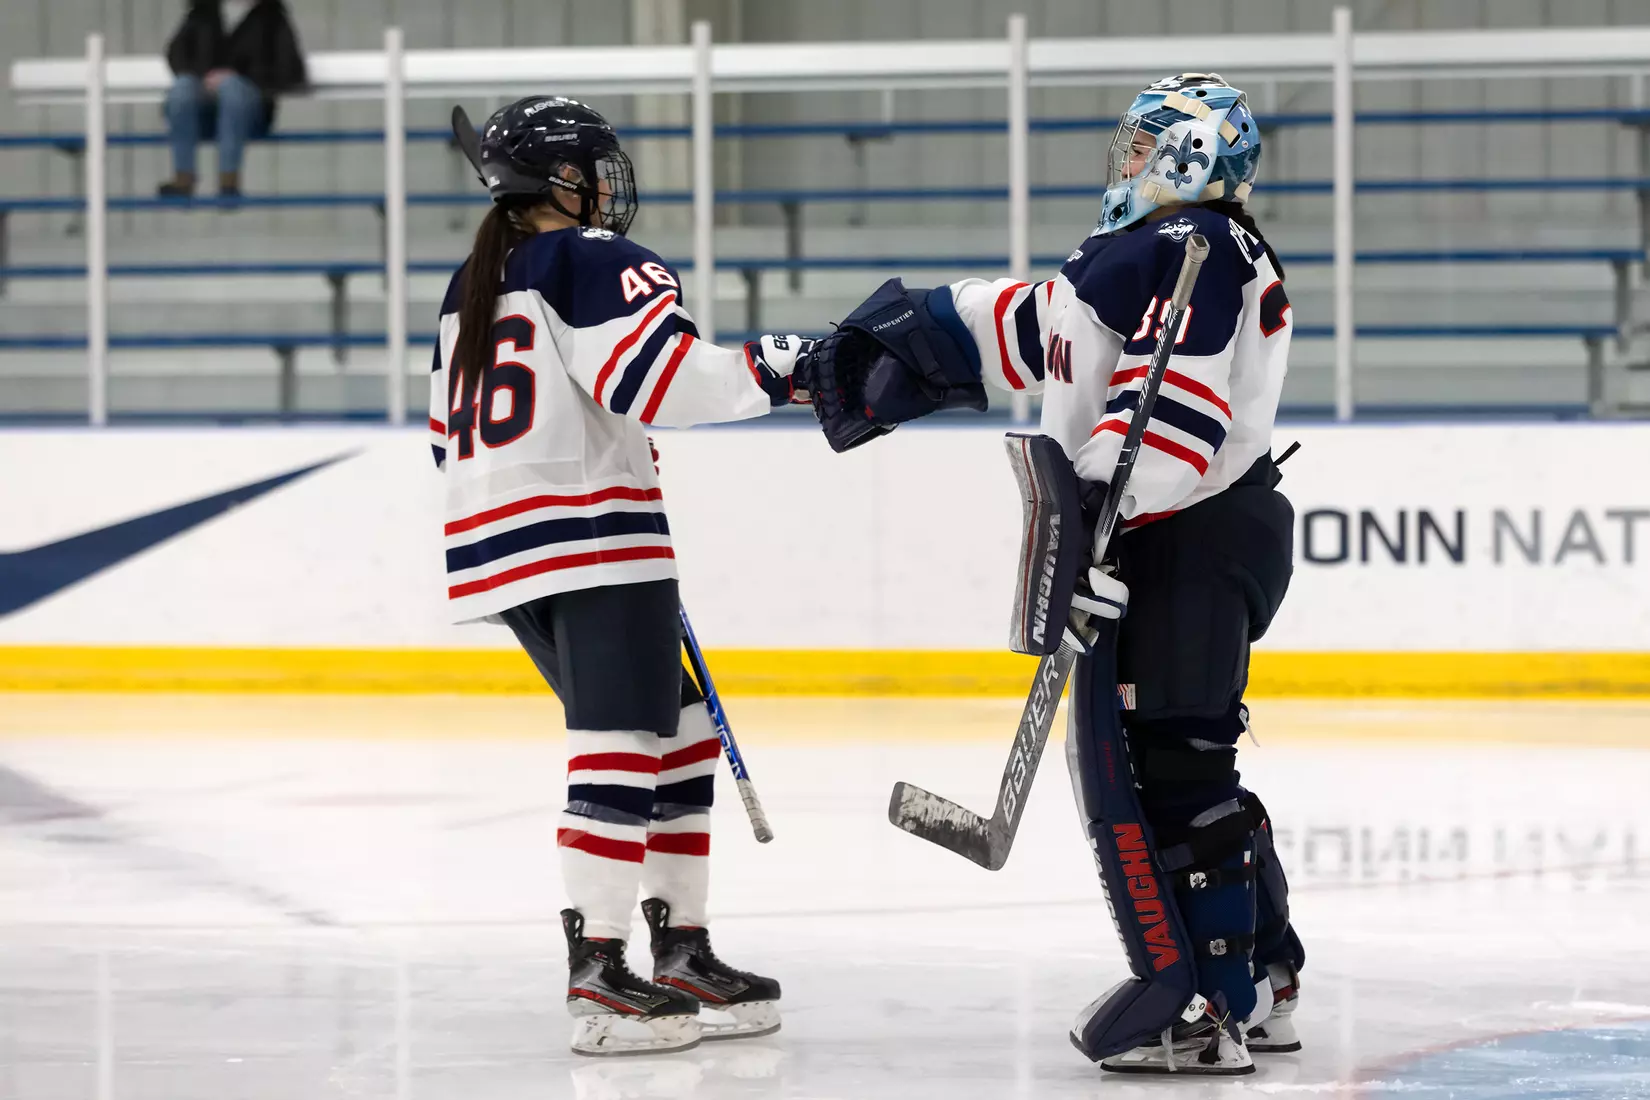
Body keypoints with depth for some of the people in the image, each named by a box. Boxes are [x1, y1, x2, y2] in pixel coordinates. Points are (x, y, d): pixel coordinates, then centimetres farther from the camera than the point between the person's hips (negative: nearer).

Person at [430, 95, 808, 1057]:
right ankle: (598, 975, -18)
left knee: (677, 737, 15)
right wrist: (776, 369, -12)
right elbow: (660, 373, -22)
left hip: (500, 541, 10)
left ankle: (682, 949, 14)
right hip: (594, 543, -10)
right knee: (625, 746, -11)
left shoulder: (475, 287, 21)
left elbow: (452, 436, 25)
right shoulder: (598, 263, -6)